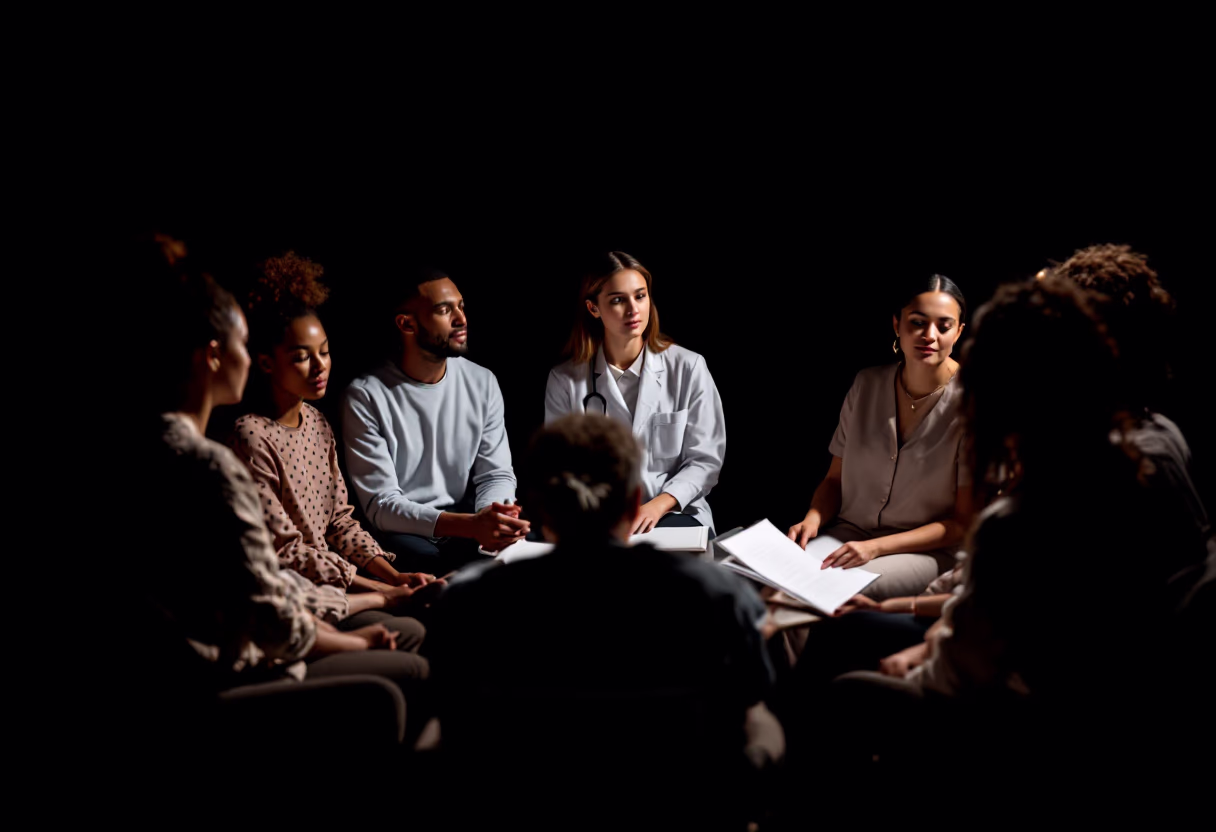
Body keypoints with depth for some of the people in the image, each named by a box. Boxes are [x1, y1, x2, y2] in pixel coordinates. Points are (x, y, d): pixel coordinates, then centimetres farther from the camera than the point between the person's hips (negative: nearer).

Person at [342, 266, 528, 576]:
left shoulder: (482, 383, 6)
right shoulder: (365, 396, -10)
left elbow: (496, 474, 5)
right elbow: (380, 504, -15)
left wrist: (493, 519, -22)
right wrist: (470, 525, -30)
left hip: (465, 518, 4)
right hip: (401, 531, -4)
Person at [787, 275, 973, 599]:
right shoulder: (867, 385, 4)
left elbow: (964, 523, -10)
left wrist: (876, 547, -19)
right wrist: (812, 521, -9)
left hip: (927, 550, -4)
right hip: (847, 533, 4)